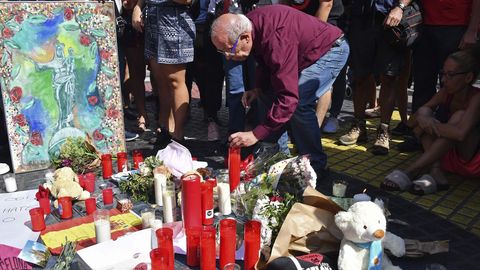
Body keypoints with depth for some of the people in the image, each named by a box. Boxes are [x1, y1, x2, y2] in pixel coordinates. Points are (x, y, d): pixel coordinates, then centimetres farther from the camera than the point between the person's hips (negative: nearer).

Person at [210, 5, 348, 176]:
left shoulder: (276, 41, -40)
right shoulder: (248, 25, -12)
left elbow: (288, 97, -42)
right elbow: (265, 61, 10)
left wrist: (256, 134, -40)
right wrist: (259, 87, -7)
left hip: (331, 49, -9)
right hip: (303, 52, 9)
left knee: (300, 102, -25)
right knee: (269, 95, 5)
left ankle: (315, 165, -8)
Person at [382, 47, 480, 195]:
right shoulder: (446, 92, -3)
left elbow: (460, 133, -40)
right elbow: (411, 122, -9)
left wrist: (432, 124, -26)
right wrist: (422, 117, -32)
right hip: (449, 158, 6)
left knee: (459, 116, -31)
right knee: (422, 116, -12)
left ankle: (409, 173, -35)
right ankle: (436, 173, -27)